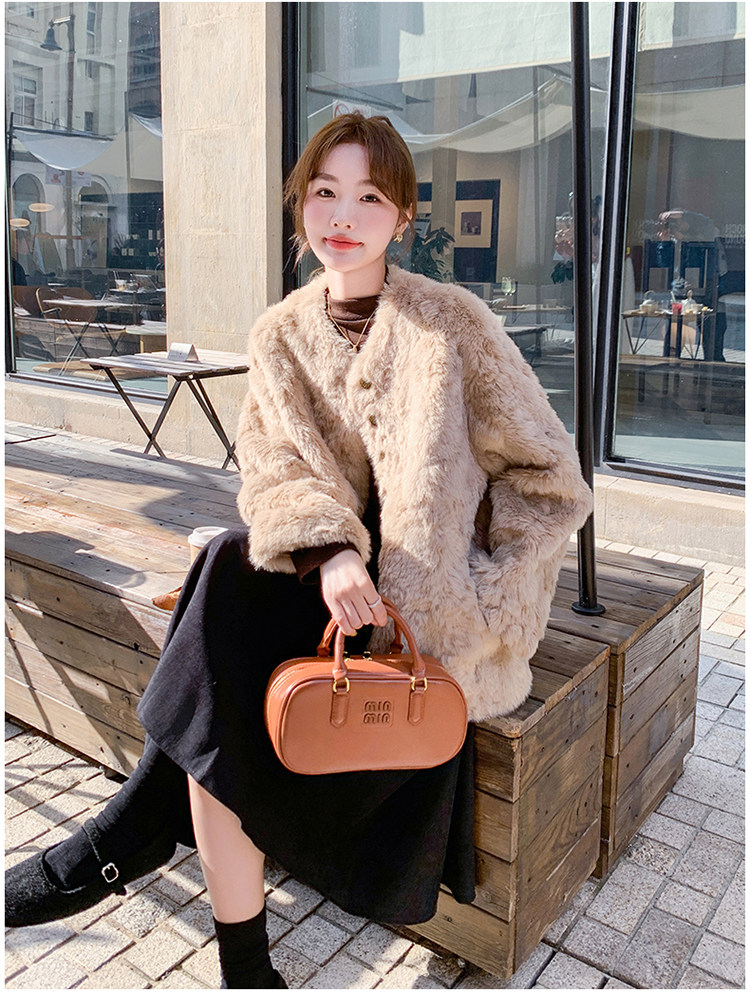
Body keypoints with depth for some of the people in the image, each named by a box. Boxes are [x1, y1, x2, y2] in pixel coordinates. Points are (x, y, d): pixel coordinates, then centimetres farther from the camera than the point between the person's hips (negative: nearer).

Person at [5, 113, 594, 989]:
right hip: (337, 572, 5)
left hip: (426, 597, -4)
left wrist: (465, 607, -16)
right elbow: (275, 463, -6)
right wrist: (328, 551, -27)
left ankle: (119, 845, 8)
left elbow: (549, 480, -7)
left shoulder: (451, 322, -8)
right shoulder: (280, 334, 6)